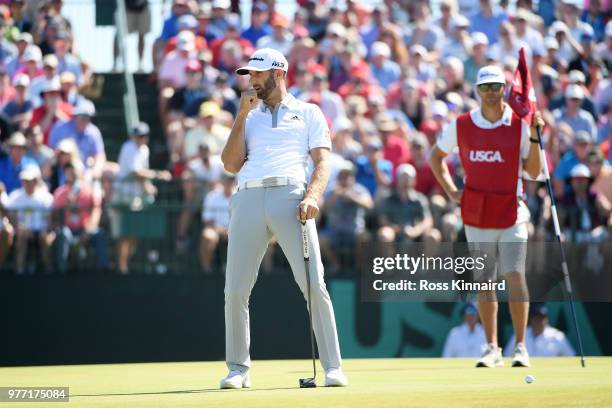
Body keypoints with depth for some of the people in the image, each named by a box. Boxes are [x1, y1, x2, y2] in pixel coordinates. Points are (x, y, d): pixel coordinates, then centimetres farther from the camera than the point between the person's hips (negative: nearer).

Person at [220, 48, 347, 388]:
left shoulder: (308, 113, 18)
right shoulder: (249, 117, 27)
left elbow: (322, 161, 7)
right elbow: (232, 164, 15)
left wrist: (313, 196, -12)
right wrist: (242, 116, 11)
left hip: (290, 197, -3)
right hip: (248, 198, 3)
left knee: (314, 285, -13)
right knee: (235, 290, -3)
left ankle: (333, 367, -10)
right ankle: (238, 369, 9)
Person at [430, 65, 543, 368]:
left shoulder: (519, 125, -1)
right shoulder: (461, 126, 3)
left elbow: (533, 172, -3)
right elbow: (436, 156, 18)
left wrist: (534, 137, -14)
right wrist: (450, 190, 7)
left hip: (511, 212, -2)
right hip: (476, 214, 2)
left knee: (514, 276, -11)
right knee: (483, 281, 5)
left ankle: (520, 347, -7)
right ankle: (492, 348, 13)